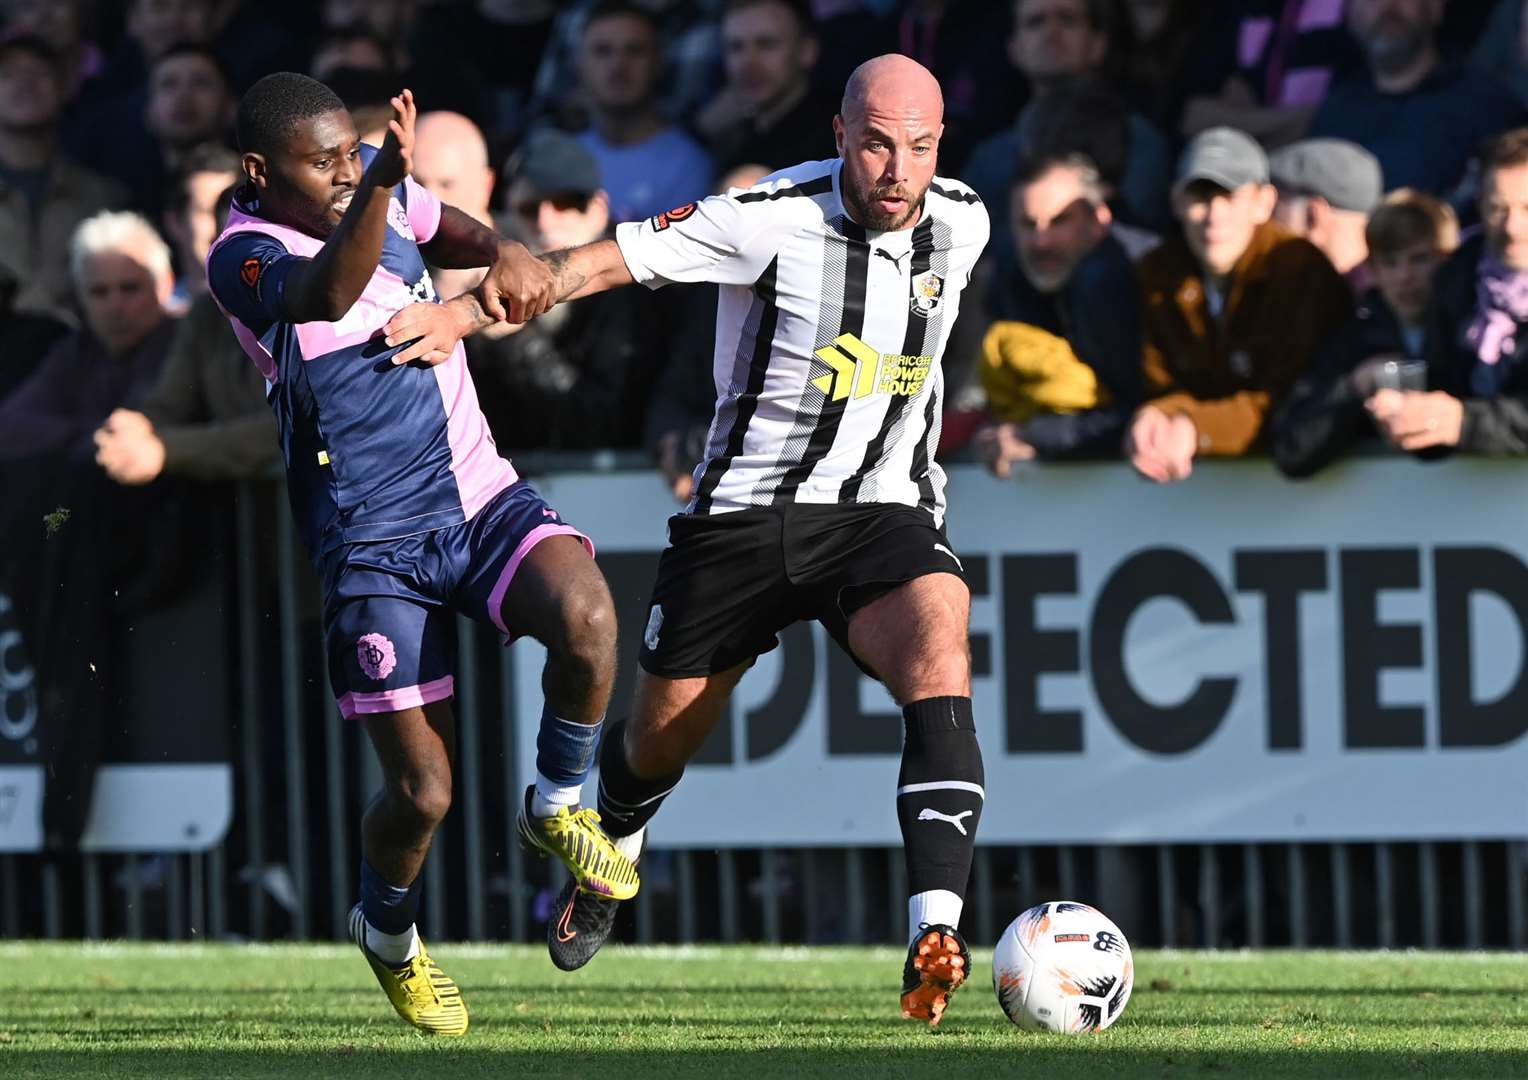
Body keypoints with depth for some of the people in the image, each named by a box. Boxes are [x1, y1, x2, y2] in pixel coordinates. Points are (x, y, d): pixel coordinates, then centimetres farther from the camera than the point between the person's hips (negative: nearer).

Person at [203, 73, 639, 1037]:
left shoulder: (382, 186, 4)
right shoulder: (244, 258, -16)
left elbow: (446, 229, 26)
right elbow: (327, 294, -39)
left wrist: (505, 257, 3)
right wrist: (381, 186, -56)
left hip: (483, 496, 4)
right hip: (377, 545, -4)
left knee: (586, 619, -28)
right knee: (423, 792, -7)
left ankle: (557, 808, 1)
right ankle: (389, 935, 28)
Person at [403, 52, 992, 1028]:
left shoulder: (962, 226, -3)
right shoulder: (773, 221, -18)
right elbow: (605, 260, -19)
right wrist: (466, 311, -31)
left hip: (883, 510, 2)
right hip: (745, 510, -2)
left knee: (940, 657, -29)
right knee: (663, 736, 11)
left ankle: (936, 938, -37)